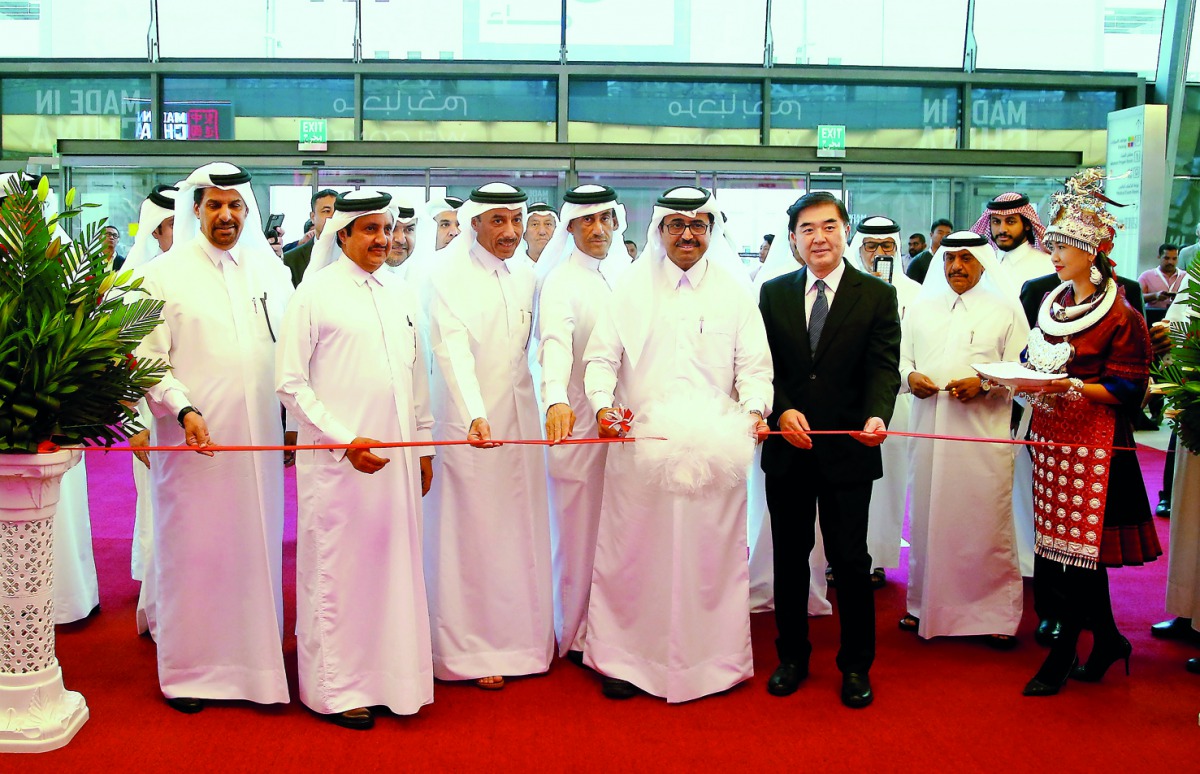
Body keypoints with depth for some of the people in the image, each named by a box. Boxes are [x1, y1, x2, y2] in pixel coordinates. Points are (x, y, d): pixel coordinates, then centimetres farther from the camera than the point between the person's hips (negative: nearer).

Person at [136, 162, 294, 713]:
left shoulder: (270, 271, 10)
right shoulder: (164, 274, 0)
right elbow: (147, 358, -4)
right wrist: (184, 410, -18)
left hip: (259, 439, 3)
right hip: (193, 440, -3)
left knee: (257, 548, 8)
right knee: (193, 549, 4)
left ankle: (255, 662, 20)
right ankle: (190, 670, 18)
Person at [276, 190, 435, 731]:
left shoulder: (401, 294, 12)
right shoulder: (314, 295, -4)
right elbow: (289, 382, -6)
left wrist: (424, 445, 16)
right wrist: (344, 440, -13)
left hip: (396, 457, 5)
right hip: (337, 461, -5)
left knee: (395, 565, 10)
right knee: (337, 570, 2)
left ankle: (390, 676, 23)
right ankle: (335, 687, 15)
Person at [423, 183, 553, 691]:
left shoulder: (526, 278, 11)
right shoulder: (448, 275, -9)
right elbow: (453, 350, -20)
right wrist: (476, 416, -33)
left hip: (519, 419, 6)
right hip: (467, 421, -5)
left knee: (519, 531, 10)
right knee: (470, 536, 0)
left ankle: (520, 637, 22)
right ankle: (470, 652, 9)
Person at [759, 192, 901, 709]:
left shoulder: (877, 296, 0)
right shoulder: (773, 294, 6)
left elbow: (883, 368, -8)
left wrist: (878, 416, -27)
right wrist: (781, 411, -15)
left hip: (847, 450, -2)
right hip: (787, 449, 2)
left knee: (851, 560, 5)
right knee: (789, 558, 13)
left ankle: (856, 666, 21)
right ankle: (792, 657, 29)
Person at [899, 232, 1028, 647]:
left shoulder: (1005, 309, 6)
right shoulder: (920, 306, 16)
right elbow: (900, 357, 15)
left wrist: (984, 384, -15)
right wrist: (909, 376, -7)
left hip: (983, 434, -3)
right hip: (928, 431, 3)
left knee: (988, 523, -2)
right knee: (927, 516, 7)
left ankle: (998, 613, 9)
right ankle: (926, 604, 20)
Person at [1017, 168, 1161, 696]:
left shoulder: (1121, 316, -10)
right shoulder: (1051, 303, 12)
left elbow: (1126, 391, -12)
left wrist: (1070, 386, -23)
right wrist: (1027, 379, 0)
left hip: (1093, 443, -7)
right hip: (1051, 438, 7)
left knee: (1075, 547, -2)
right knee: (1069, 548, 10)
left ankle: (1063, 656, 10)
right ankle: (1107, 641, 27)